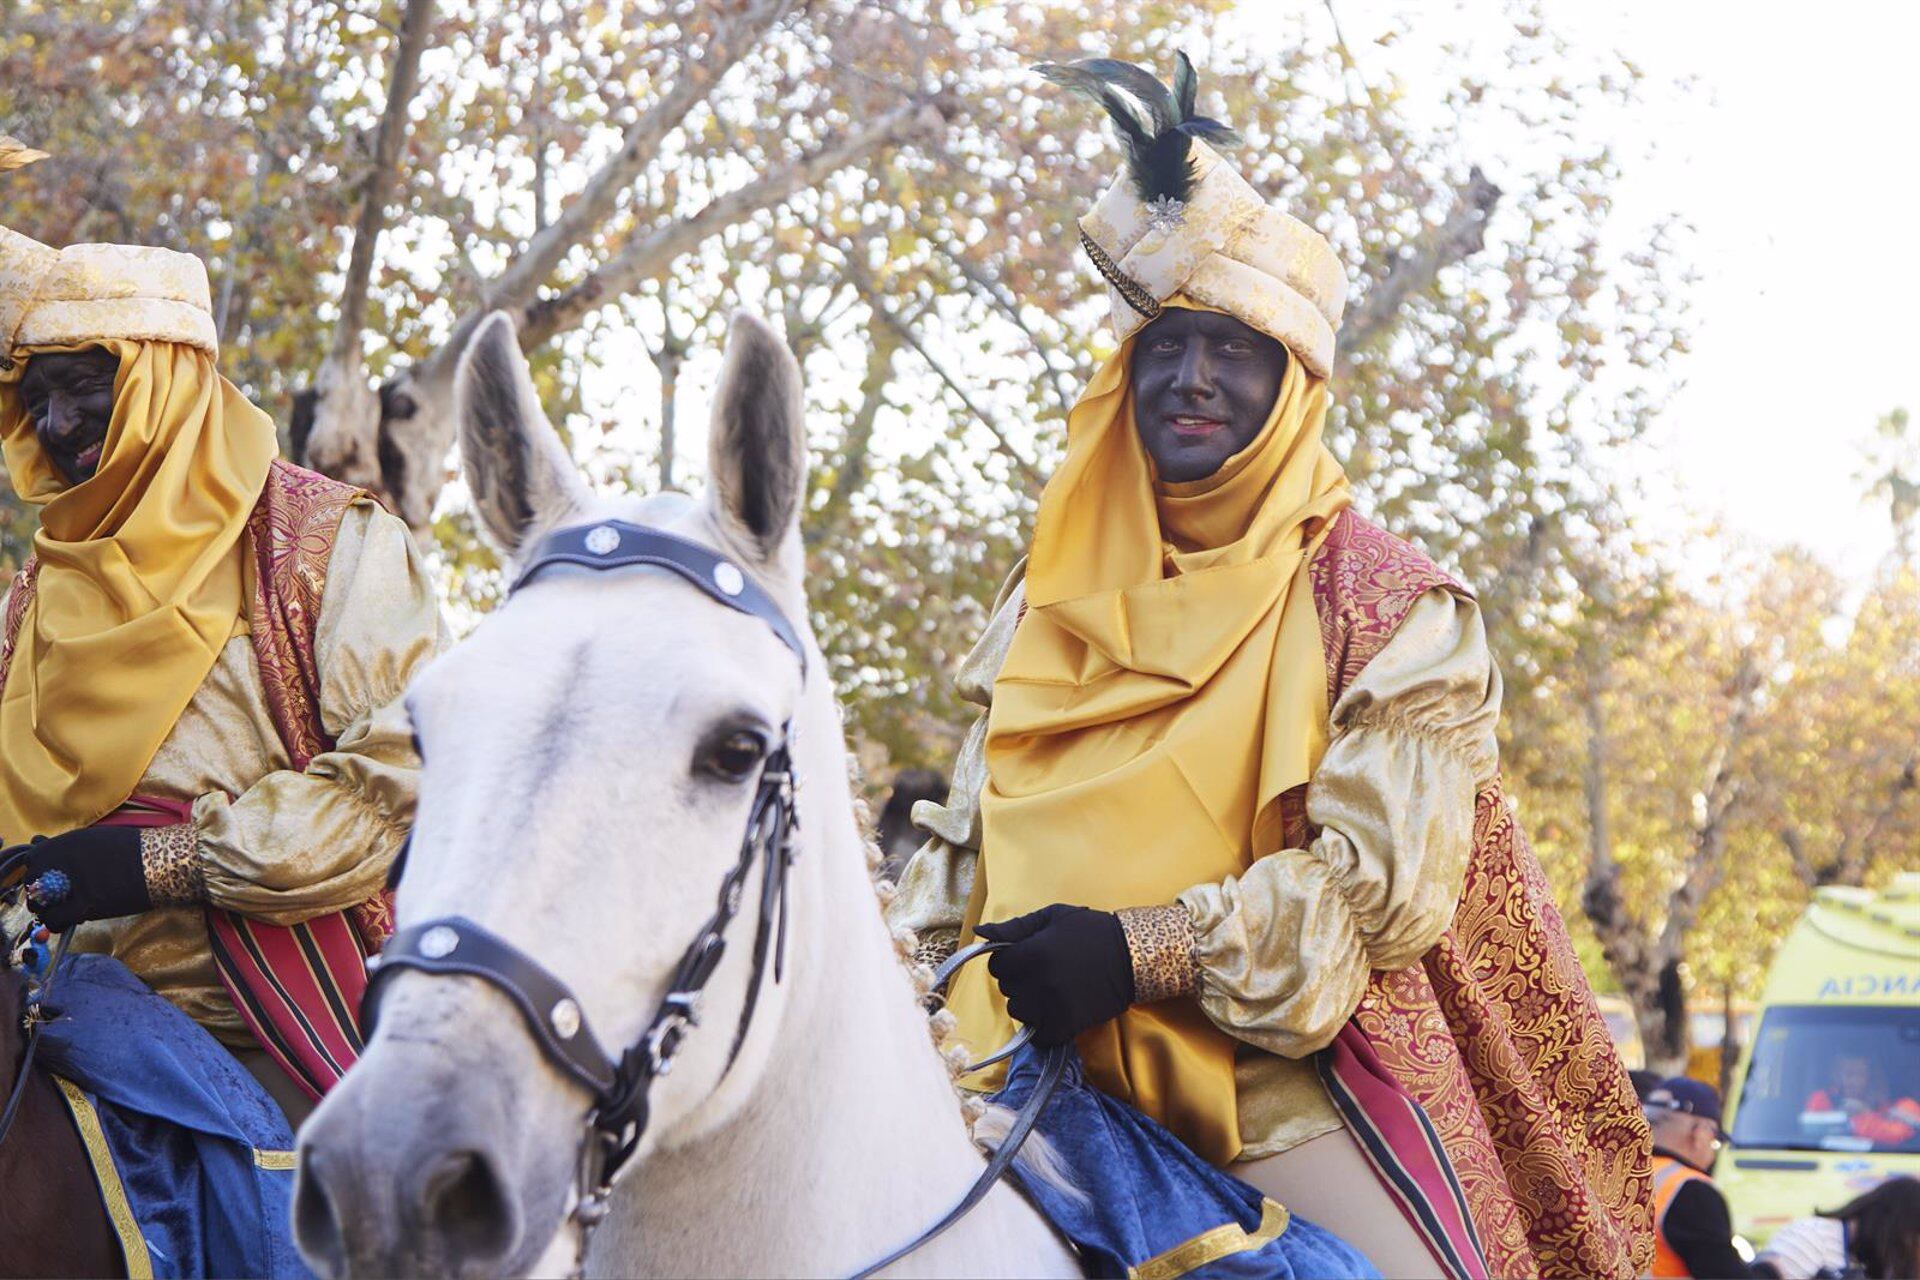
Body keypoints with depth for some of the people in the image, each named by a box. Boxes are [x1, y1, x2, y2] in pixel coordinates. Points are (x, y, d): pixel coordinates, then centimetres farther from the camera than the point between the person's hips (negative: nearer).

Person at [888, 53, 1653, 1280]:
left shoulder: (1388, 608, 0)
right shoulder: (1052, 604, 16)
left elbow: (1381, 880, -10)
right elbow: (971, 835, 18)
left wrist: (1142, 948, -21)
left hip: (1290, 1078, -3)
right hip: (1057, 1078, 4)